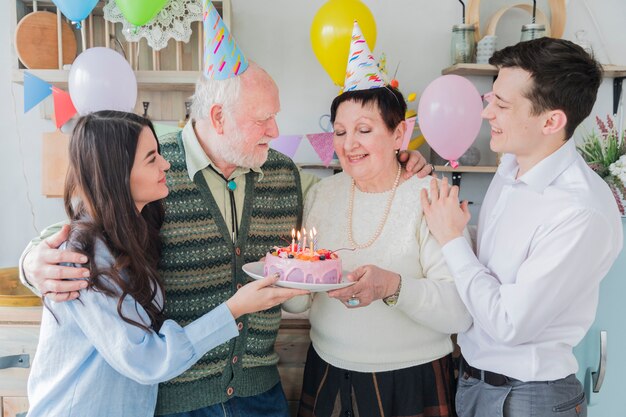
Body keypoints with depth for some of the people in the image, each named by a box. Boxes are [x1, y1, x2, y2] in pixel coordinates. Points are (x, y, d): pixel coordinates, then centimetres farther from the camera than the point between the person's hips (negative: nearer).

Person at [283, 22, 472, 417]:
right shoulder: (321, 194, 1)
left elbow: (461, 312, -20)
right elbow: (298, 302, 4)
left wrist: (392, 286, -35)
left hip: (410, 382, -3)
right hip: (328, 373, 4)